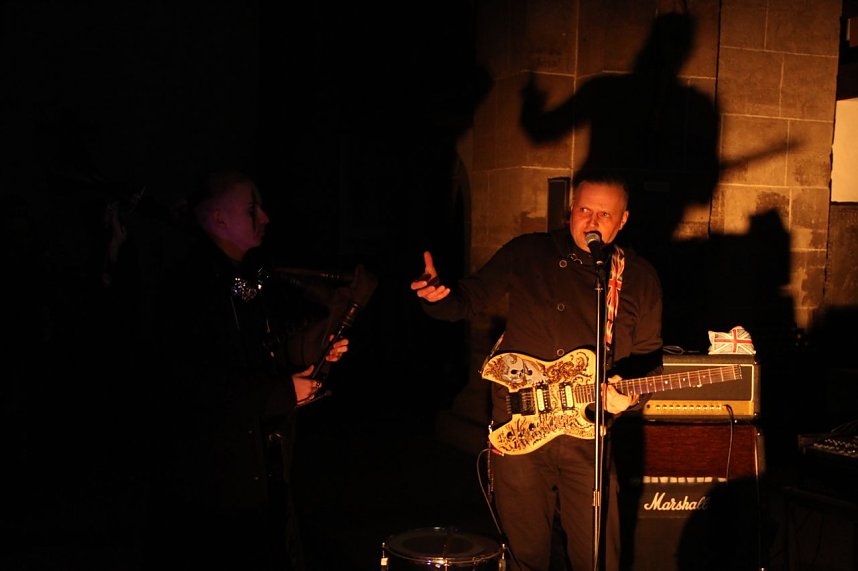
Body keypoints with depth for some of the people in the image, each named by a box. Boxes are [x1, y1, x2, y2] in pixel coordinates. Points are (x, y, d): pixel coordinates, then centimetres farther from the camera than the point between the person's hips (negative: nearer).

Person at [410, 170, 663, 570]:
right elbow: (470, 299, 5)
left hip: (587, 434, 1)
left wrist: (628, 392, -12)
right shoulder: (526, 254, 2)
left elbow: (648, 356, 9)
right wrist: (439, 297, -17)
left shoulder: (639, 278, 5)